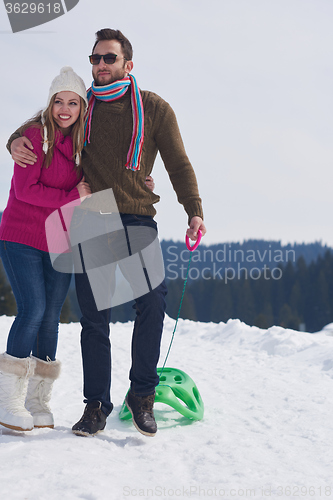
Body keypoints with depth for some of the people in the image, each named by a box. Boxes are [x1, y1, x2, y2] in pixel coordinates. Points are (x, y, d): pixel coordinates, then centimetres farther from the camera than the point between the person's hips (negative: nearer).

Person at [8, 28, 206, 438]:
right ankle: (96, 405, 7)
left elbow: (178, 164, 8)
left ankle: (142, 395, -2)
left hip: (136, 219, -2)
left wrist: (194, 211, -4)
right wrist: (16, 142, 2)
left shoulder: (154, 108, 7)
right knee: (93, 315, 0)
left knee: (152, 300, -17)